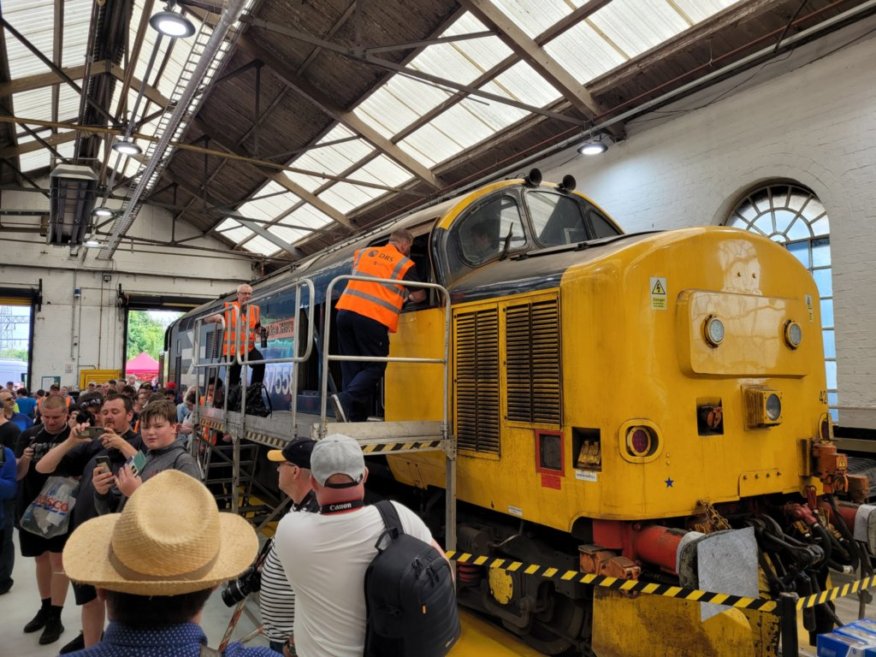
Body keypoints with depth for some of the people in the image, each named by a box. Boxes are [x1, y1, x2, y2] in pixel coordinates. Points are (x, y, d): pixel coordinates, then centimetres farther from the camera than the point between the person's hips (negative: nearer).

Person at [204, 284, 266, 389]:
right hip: (232, 349, -2)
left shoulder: (255, 309, 8)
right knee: (233, 378, 3)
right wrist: (215, 317, -21)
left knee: (260, 363, -27)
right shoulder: (228, 307, -2)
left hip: (249, 347, 2)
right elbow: (206, 319, 1)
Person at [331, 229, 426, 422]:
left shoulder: (362, 253, 22)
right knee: (375, 366, 3)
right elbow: (420, 296, 16)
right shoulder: (405, 264, 9)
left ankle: (354, 417, 6)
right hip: (373, 318, -5)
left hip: (346, 311, 5)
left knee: (351, 368, 10)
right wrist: (408, 297, 38)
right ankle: (346, 399, -19)